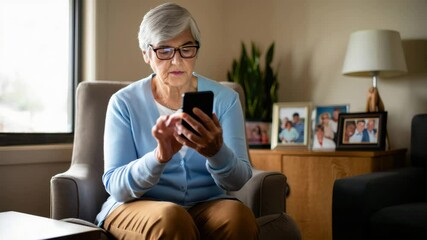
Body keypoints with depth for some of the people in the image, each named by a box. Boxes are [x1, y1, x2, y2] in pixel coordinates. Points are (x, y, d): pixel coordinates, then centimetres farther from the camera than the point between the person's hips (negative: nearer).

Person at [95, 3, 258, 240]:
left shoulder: (224, 98, 0)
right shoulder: (124, 102, -4)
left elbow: (237, 180, -9)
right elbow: (116, 187, -12)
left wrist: (217, 152, -32)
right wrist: (160, 156, -32)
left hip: (206, 205, 2)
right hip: (137, 206, -1)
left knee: (237, 214, -30)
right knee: (171, 218, -34)